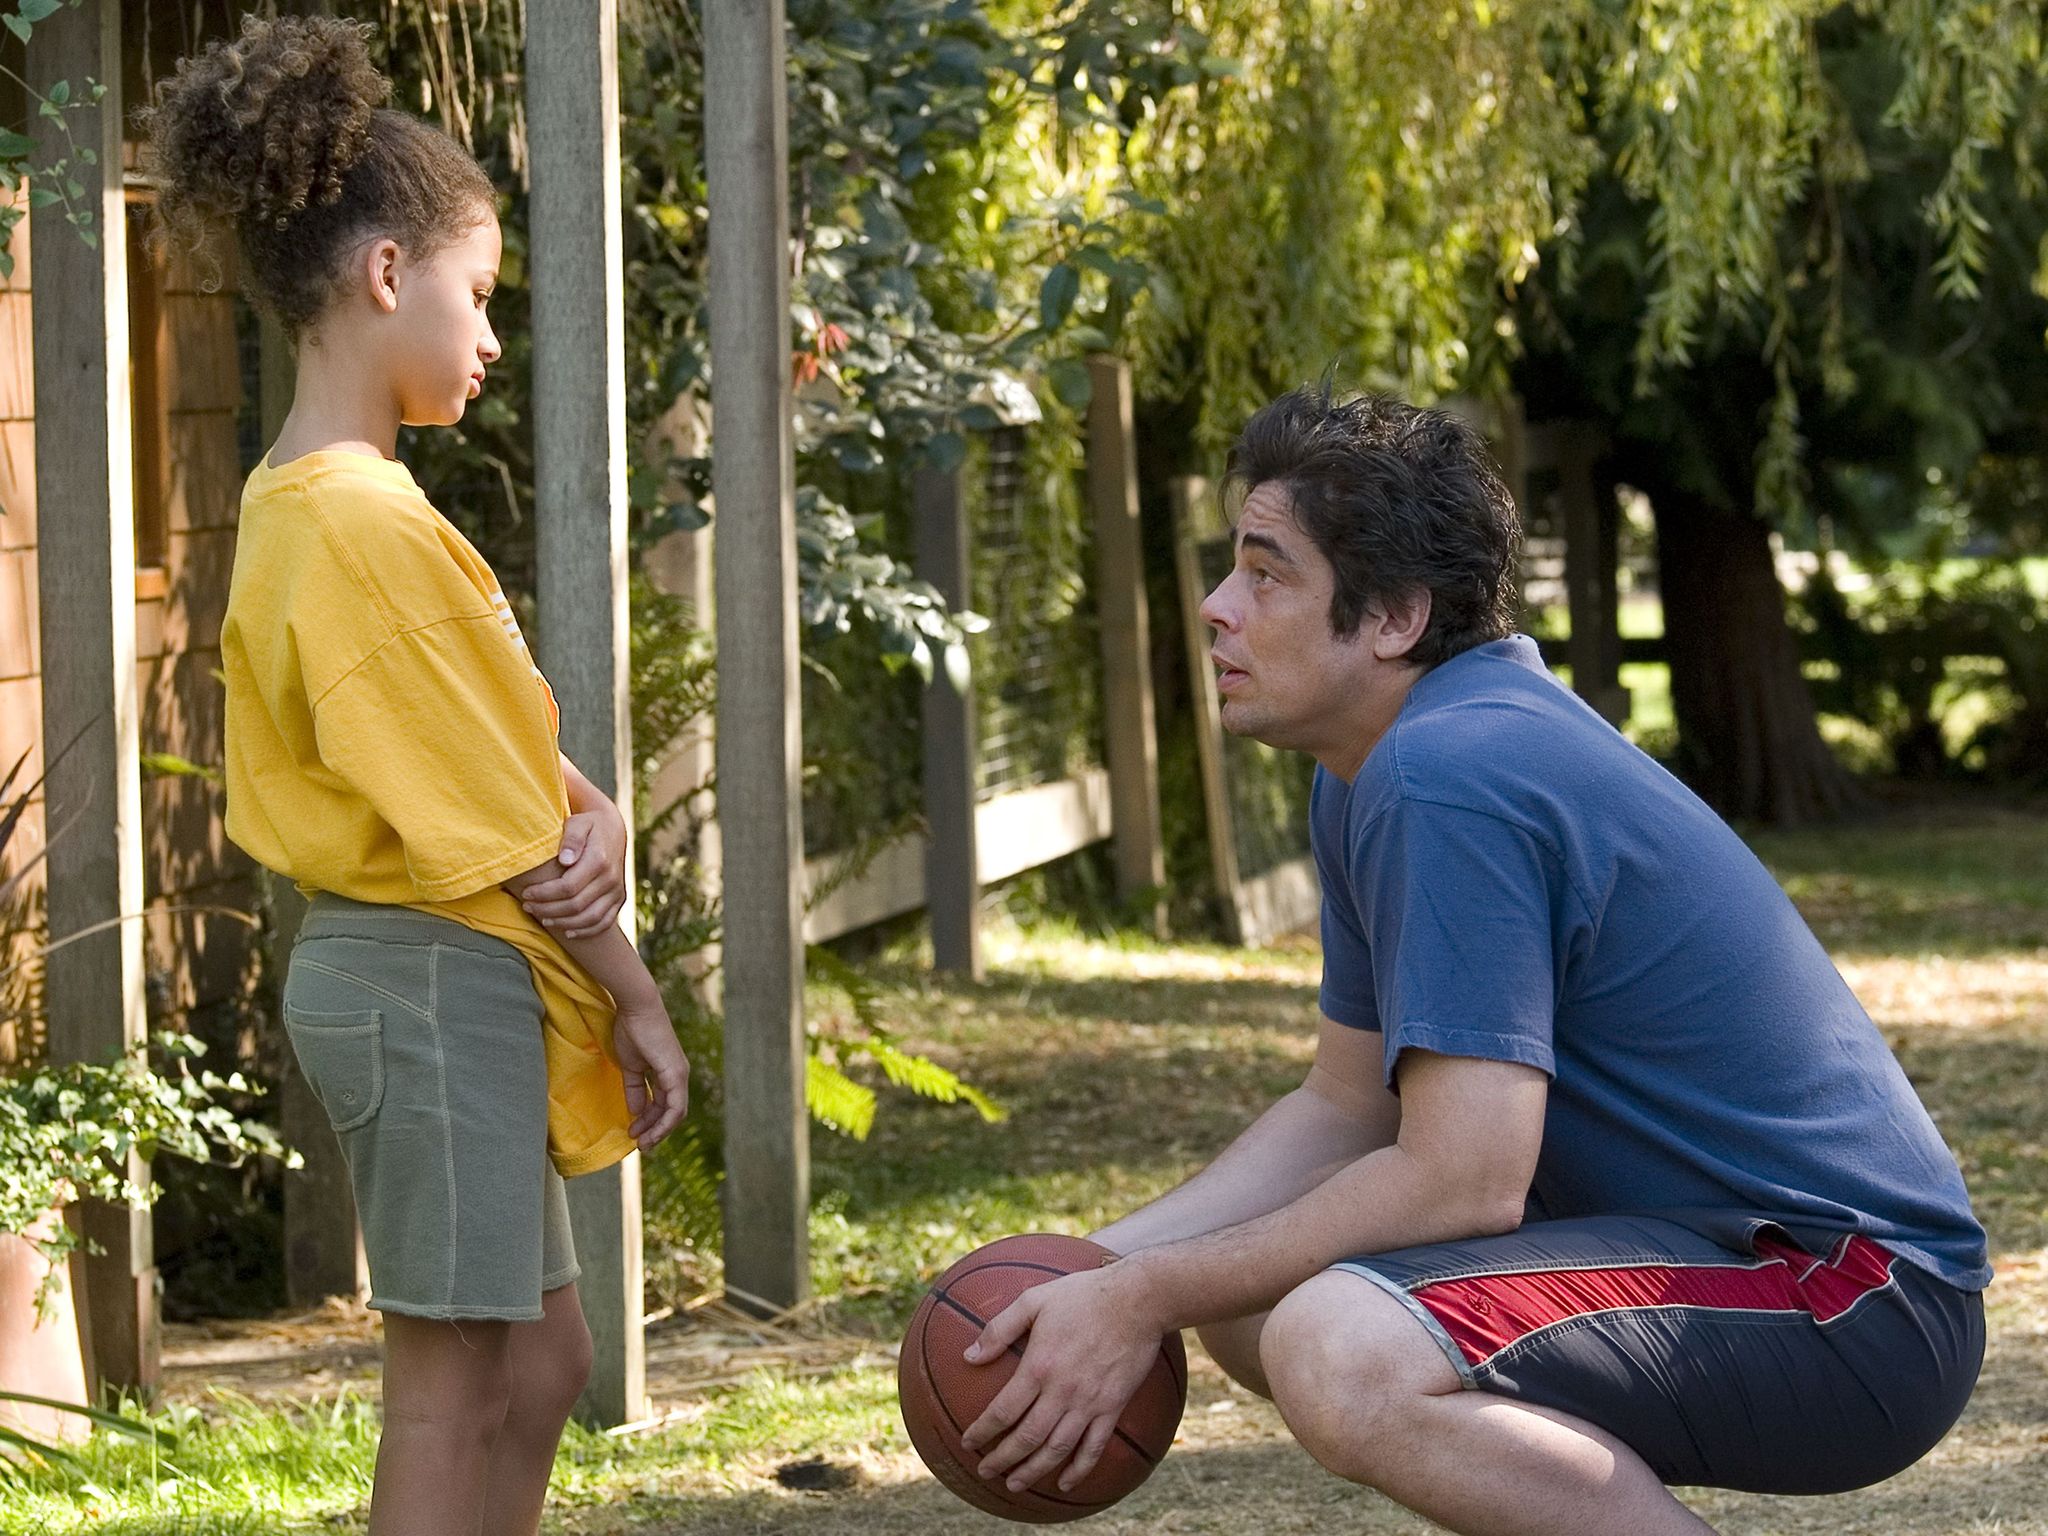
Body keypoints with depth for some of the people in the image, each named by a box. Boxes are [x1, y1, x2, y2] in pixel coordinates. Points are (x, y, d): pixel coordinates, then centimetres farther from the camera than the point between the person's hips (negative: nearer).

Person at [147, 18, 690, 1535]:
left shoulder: (302, 503, 12)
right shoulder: (364, 522, -20)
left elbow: (501, 732, 13)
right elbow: (492, 823, -17)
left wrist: (598, 818, -7)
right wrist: (638, 999, -9)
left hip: (445, 981, 10)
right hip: (437, 975, -10)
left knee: (540, 1355, 15)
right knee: (452, 1378, -5)